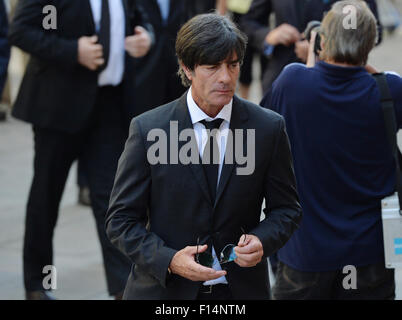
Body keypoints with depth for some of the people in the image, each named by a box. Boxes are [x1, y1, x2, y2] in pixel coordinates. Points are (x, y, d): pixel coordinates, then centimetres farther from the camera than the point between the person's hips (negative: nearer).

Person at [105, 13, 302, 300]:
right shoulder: (148, 130, -9)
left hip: (241, 288, 2)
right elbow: (121, 219, -6)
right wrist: (168, 260, -21)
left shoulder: (269, 128, -5)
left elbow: (286, 208, 4)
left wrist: (262, 240, -16)